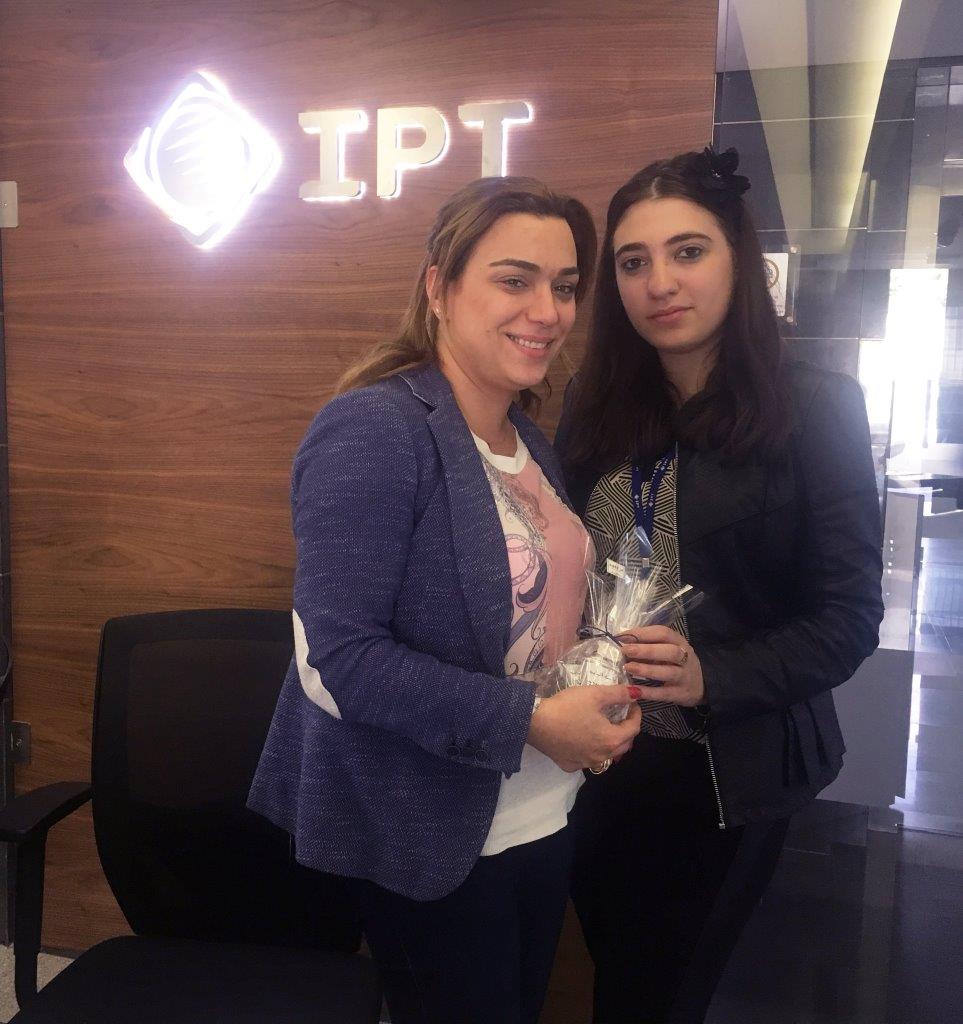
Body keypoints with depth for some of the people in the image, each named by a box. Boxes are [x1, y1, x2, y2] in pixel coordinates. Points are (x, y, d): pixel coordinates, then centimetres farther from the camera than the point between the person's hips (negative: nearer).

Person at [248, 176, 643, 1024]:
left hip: (543, 818, 8)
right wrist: (532, 722, -24)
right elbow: (343, 652, -24)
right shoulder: (373, 429, -20)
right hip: (431, 839, -8)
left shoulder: (530, 442, 7)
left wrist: (602, 691, -2)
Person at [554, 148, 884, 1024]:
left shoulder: (815, 410, -11)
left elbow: (851, 616, -12)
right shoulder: (594, 405, 1)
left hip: (729, 774, -3)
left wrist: (711, 677, -26)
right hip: (596, 759, 4)